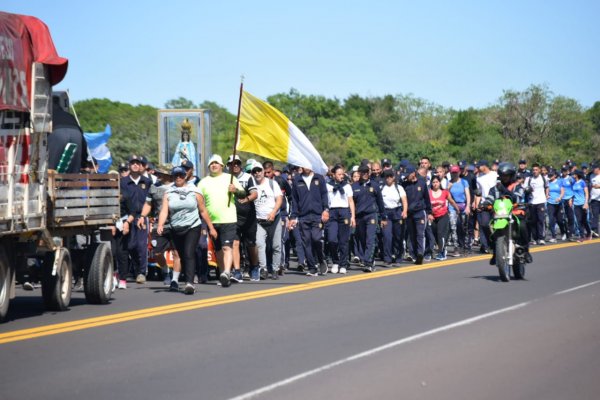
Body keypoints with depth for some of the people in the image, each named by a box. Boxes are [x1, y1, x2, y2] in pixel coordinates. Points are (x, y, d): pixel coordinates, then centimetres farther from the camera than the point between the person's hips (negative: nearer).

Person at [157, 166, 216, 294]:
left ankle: (190, 283, -25)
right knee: (182, 256, 8)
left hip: (193, 227, -3)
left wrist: (211, 227, 9)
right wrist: (160, 225, -24)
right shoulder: (168, 192, 5)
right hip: (175, 229, 3)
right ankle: (189, 282, 20)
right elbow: (164, 210, -7)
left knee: (189, 254, -17)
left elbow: (203, 211, 8)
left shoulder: (194, 191, 3)